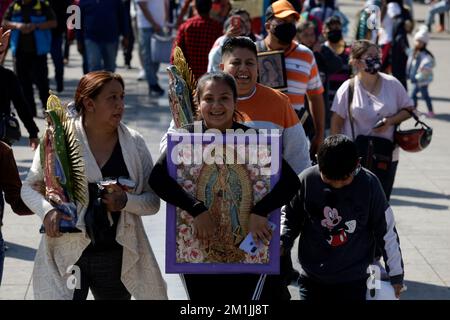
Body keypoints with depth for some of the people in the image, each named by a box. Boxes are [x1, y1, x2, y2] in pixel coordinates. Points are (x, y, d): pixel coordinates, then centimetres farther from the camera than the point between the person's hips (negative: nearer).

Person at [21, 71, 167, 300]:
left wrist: (126, 201, -15)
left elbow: (153, 201, 5)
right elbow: (29, 187, 5)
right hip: (67, 253, -3)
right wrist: (47, 210, -15)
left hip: (117, 255, 3)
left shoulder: (134, 143, 3)